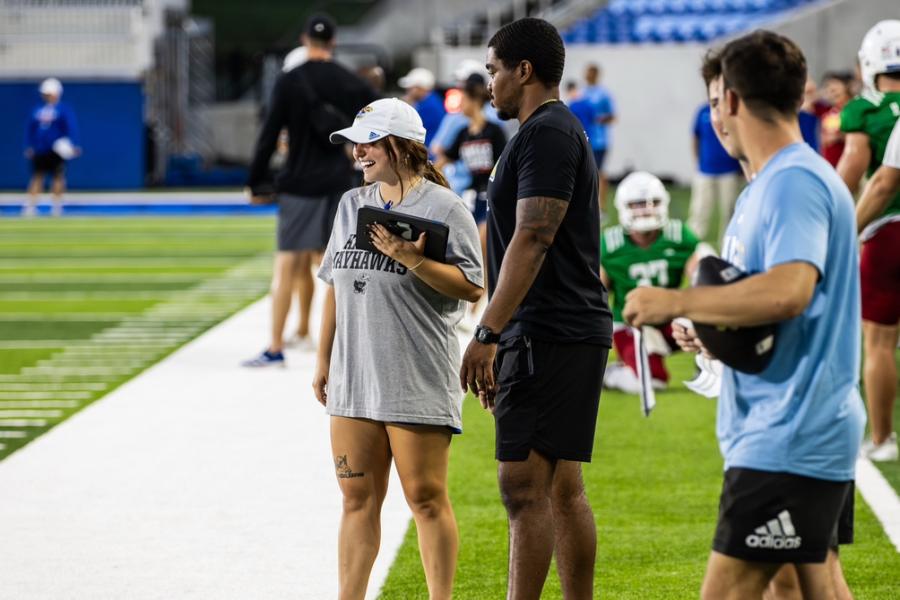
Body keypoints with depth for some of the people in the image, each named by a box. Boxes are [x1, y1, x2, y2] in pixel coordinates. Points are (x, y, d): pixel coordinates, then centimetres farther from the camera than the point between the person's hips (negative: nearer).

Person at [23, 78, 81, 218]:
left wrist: (74, 145, -21)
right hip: (40, 151, 4)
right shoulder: (37, 110, 10)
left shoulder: (64, 110, -3)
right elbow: (30, 130, 15)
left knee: (58, 177, 0)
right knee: (37, 177, 3)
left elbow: (71, 127, -11)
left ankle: (57, 207, 9)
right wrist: (29, 147, 9)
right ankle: (30, 206, 2)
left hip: (57, 149, -4)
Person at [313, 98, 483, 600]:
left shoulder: (444, 207, -5)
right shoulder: (353, 205, 14)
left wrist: (413, 261, -22)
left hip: (418, 381, -6)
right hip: (354, 375, 6)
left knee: (426, 497, -2)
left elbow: (472, 288, -11)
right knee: (358, 497, 8)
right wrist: (324, 359, 18)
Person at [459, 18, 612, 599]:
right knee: (563, 487, 11)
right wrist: (501, 342, 25)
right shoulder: (559, 131, 21)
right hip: (570, 333, 11)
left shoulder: (547, 134, -12)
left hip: (548, 335, -11)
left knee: (525, 485, -11)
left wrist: (488, 333, -24)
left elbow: (532, 240, -21)